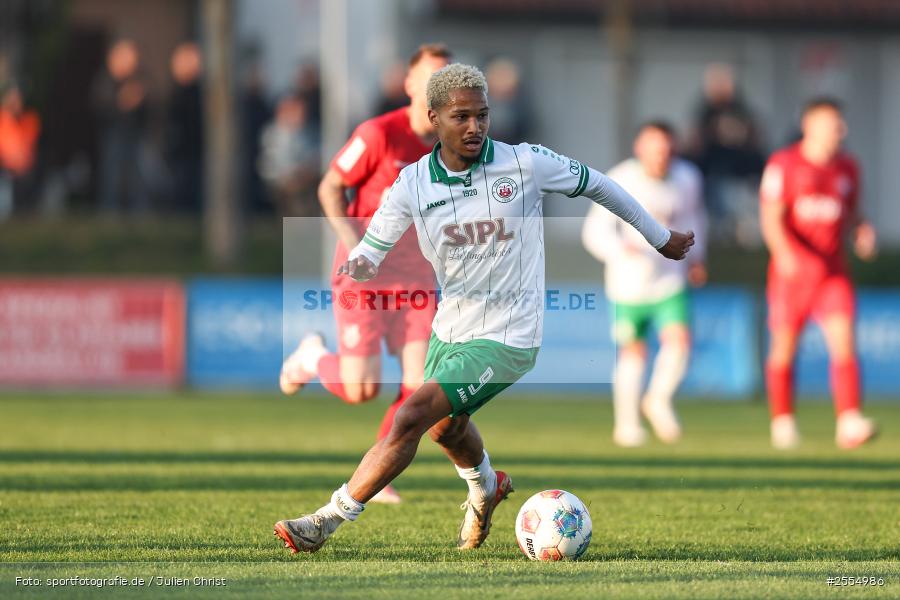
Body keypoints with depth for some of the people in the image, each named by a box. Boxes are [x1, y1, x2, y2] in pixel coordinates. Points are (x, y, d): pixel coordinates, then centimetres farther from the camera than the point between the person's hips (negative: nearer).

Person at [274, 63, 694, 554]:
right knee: (447, 429, 29)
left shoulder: (525, 164, -14)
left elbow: (596, 185, 1)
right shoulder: (413, 183, -6)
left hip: (505, 340, -6)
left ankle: (329, 520, -14)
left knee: (412, 417, -19)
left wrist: (661, 238, 12)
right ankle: (485, 487, 64)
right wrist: (357, 266, -33)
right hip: (449, 329, 6)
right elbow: (371, 249, -6)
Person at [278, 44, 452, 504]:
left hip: (415, 280, 5)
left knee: (421, 385, -11)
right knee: (359, 390, -8)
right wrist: (350, 237, -20)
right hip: (363, 276, -5)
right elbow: (330, 187, -7)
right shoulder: (379, 134, -14)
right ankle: (314, 358, 28)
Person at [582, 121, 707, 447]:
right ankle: (626, 422, 27)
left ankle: (658, 400, 10)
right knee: (633, 352, 7)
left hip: (671, 282, 2)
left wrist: (696, 257, 13)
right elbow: (595, 231, -14)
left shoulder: (688, 179, -3)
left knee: (679, 341, -16)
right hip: (629, 283, -2)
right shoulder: (619, 182, -14)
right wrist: (620, 249, -33)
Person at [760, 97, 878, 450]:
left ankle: (849, 423, -21)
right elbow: (771, 216, -10)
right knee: (784, 347, 4)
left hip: (833, 272, 3)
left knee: (844, 342, -13)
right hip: (792, 269, -3)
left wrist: (863, 232, -1)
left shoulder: (847, 168, 11)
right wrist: (783, 252, -27)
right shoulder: (783, 165, -4)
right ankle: (783, 422, 19)